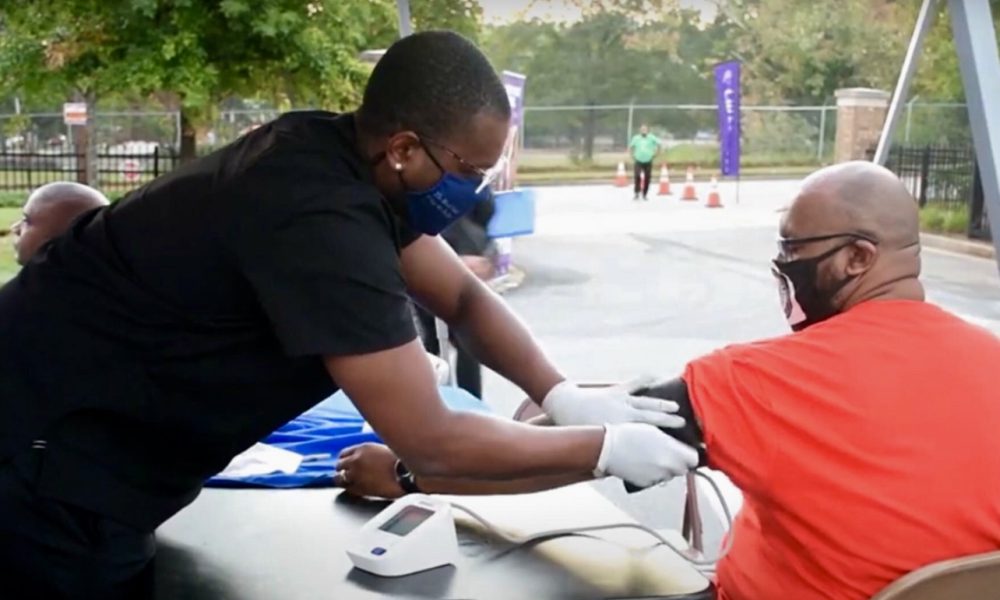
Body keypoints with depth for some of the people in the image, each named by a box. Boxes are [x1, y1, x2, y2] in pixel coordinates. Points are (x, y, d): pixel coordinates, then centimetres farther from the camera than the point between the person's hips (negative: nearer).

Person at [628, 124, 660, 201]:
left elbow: (658, 146, 8)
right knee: (637, 176, -17)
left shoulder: (652, 138, 0)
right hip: (638, 161, -1)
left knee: (647, 178, 3)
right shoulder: (636, 138, 3)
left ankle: (645, 194, 16)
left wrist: (654, 156, 4)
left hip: (648, 162, 1)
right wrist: (633, 156, 7)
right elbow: (630, 148, 15)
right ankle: (637, 194, -10)